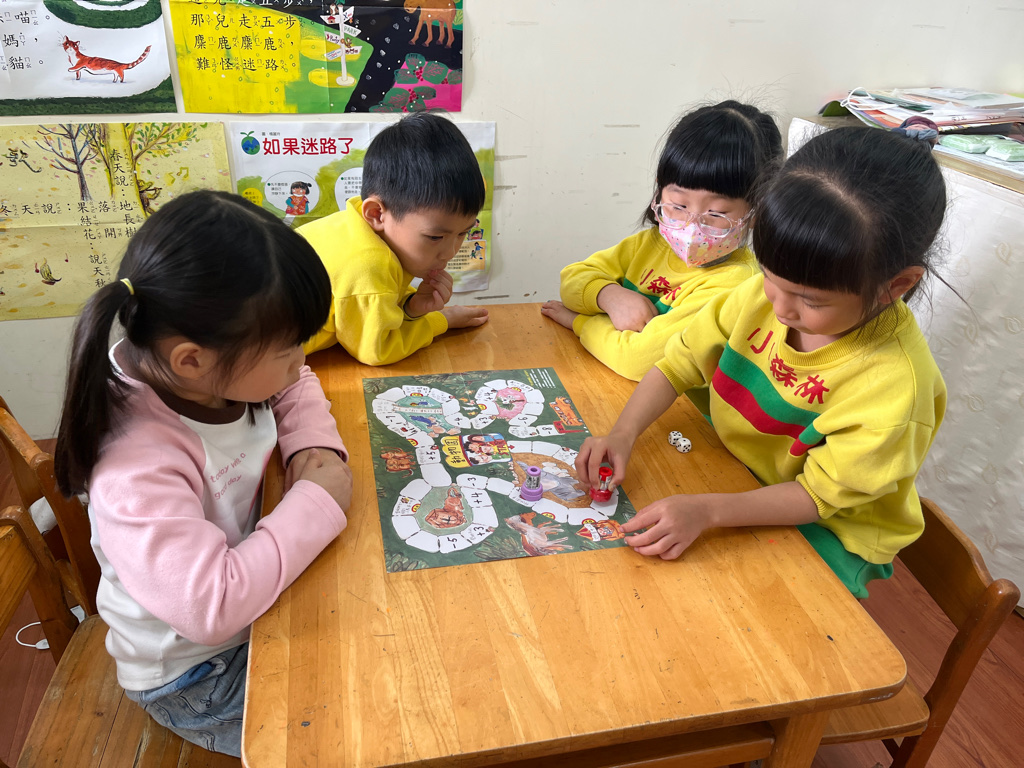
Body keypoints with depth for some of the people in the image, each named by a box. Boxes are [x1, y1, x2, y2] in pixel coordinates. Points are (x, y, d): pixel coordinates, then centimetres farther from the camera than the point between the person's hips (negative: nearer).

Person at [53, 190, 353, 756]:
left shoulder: (214, 370, -14)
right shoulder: (137, 465, -36)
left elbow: (297, 388, 6)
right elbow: (214, 605, -42)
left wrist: (313, 447, -14)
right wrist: (316, 503, -32)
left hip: (253, 587, 7)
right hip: (197, 677, -6)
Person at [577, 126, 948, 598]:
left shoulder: (894, 382, -29)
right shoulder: (764, 293, -15)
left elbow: (818, 494, -24)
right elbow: (681, 363, -7)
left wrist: (709, 510, -38)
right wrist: (623, 434, -23)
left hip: (827, 531, -5)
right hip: (733, 477, 6)